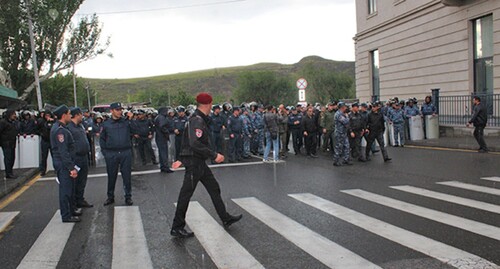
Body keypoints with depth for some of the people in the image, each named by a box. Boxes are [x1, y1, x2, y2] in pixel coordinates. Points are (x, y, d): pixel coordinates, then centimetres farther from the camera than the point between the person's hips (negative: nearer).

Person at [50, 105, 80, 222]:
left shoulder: (58, 127, 13)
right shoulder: (60, 130, -20)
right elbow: (63, 152, -24)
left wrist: (72, 166, 19)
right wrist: (71, 168, -23)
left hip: (65, 164, 11)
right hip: (63, 164, -11)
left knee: (70, 187, 20)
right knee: (65, 189, -3)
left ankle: (72, 210, 32)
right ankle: (66, 216, 4)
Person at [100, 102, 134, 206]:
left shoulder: (126, 122, 5)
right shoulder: (106, 124, 5)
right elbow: (102, 139, 10)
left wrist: (131, 119, -8)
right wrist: (105, 152, 2)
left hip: (126, 153, 0)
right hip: (111, 154, 0)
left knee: (127, 176, 4)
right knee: (111, 176, 9)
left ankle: (128, 196, 15)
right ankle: (110, 197, 22)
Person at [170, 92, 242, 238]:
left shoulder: (200, 119, 13)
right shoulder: (197, 120, -18)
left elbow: (189, 142, 19)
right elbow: (195, 144, -29)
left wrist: (182, 160, 23)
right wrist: (214, 155, -26)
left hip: (200, 162, 10)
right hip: (194, 162, -10)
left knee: (214, 188, 15)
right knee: (186, 194, -2)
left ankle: (226, 219, 26)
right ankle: (177, 228, 9)